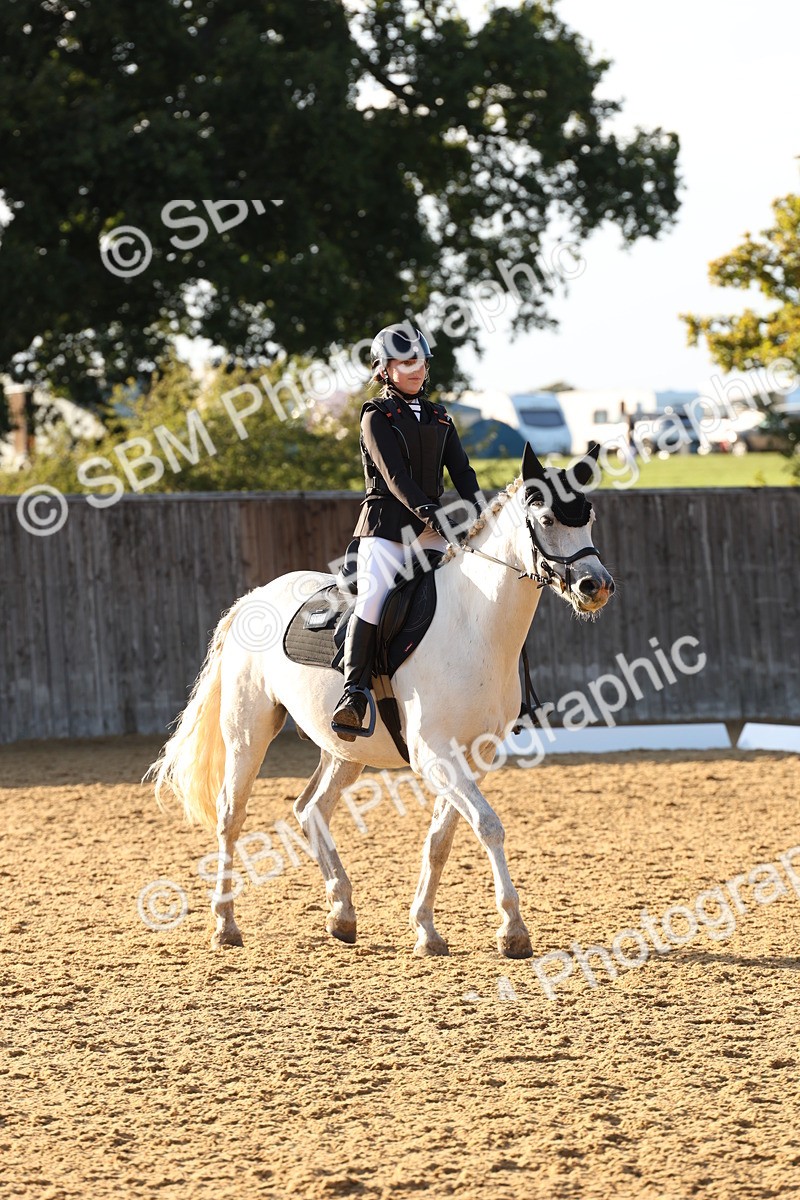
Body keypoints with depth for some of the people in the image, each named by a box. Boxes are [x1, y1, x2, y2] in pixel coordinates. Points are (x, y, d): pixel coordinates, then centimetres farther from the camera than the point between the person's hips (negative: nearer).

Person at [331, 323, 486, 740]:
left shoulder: (439, 418, 18)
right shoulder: (377, 417, 0)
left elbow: (462, 472, 9)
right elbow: (395, 477, -12)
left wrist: (481, 516, -9)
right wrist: (435, 518, -24)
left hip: (429, 528, 6)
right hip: (386, 524, -5)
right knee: (373, 598, -25)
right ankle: (355, 693, -25)